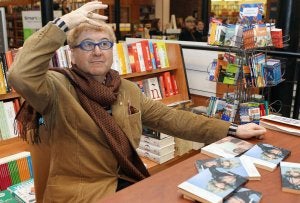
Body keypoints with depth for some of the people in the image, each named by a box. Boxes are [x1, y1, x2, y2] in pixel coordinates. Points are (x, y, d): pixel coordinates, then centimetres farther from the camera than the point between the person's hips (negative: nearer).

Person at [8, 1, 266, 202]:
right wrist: (63, 23, -29)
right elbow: (21, 76, -31)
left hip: (126, 180, 6)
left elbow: (170, 118, 5)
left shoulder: (127, 89, 6)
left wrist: (231, 130, 2)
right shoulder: (59, 88, -11)